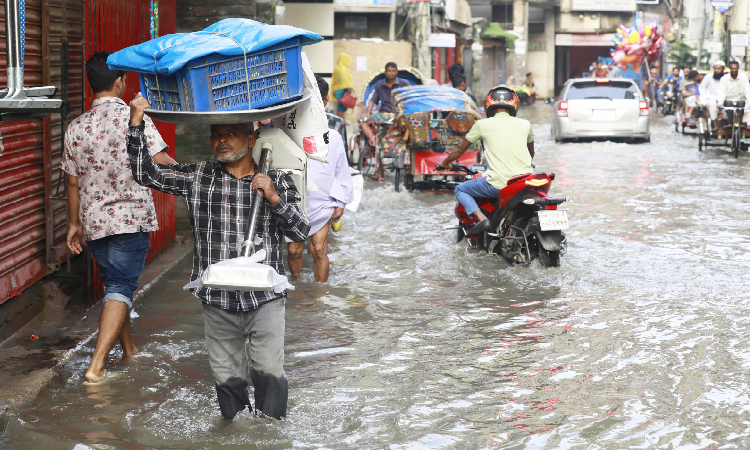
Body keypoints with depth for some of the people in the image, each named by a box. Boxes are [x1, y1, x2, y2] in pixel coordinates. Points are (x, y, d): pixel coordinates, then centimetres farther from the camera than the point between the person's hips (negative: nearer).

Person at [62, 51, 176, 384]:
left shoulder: (76, 127, 5)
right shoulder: (133, 118, -9)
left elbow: (73, 182, 10)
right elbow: (161, 164, -16)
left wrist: (74, 224, 19)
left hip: (93, 221, 5)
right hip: (132, 218, -5)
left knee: (114, 283, 20)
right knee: (121, 288, -5)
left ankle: (128, 351, 34)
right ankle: (96, 365, -17)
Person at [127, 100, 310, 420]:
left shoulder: (277, 181, 5)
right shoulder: (197, 177, 9)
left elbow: (301, 232, 0)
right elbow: (147, 174, 6)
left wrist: (274, 199, -15)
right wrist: (136, 123, -2)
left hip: (264, 300, -2)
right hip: (218, 303, 2)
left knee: (269, 374, -9)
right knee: (227, 379, 7)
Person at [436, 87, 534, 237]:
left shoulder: (483, 125, 2)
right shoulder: (525, 124, 10)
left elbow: (460, 150, 13)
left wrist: (444, 163, 32)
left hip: (500, 183, -4)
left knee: (461, 190, 16)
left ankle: (481, 218, -7)